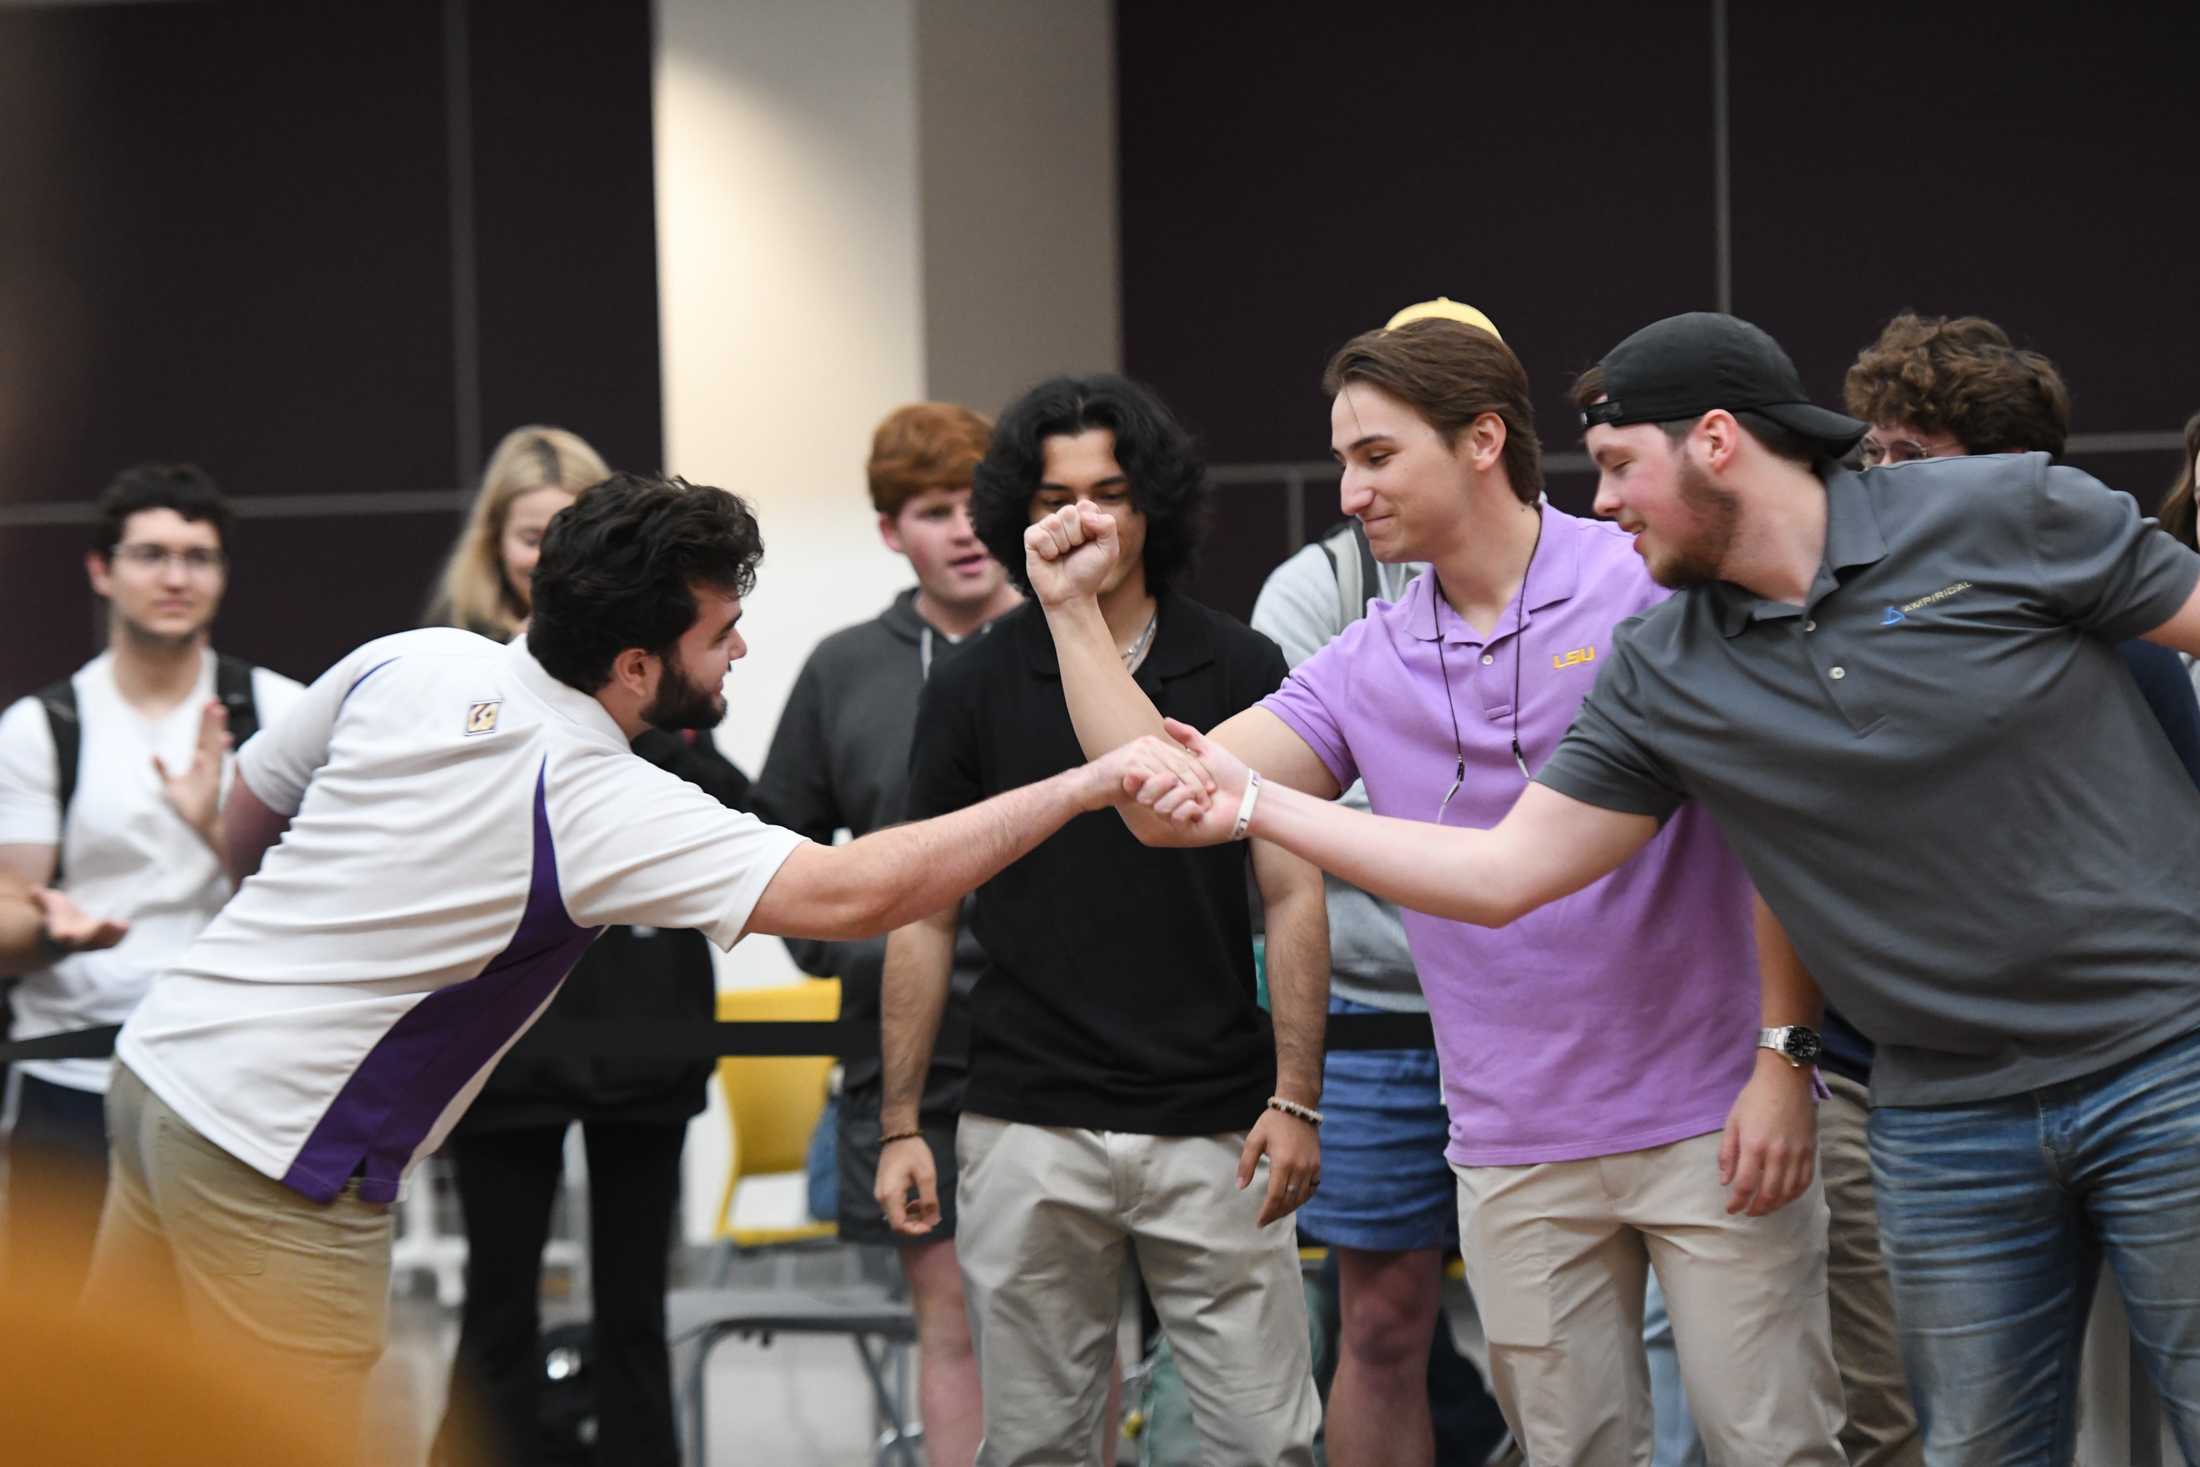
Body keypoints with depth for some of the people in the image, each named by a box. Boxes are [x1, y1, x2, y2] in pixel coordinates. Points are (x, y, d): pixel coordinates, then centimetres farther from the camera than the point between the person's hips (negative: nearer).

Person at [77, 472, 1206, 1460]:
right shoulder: (603, 808, -21)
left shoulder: (410, 663, -1)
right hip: (272, 1166, -8)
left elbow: (244, 827, 15)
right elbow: (848, 895, -29)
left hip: (162, 1058, 8)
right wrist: (1084, 786, -26)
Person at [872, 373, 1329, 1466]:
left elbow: (1292, 895, 3)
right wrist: (899, 1124, 2)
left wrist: (1294, 1098, -6)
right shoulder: (972, 689, 4)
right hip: (1029, 1130, 1)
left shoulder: (1240, 672, 3)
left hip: (1212, 1128, -1)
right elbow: (926, 916, 8)